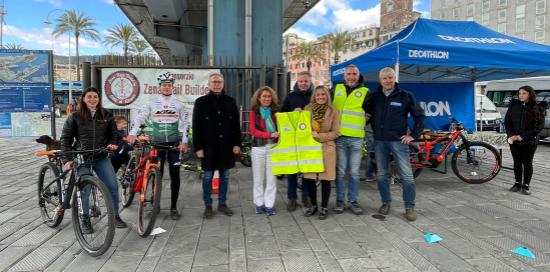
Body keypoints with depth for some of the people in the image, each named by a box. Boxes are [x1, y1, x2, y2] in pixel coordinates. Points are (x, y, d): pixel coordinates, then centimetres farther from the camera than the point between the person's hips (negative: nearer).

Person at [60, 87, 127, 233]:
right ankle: (85, 220, 14)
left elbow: (113, 133, 19)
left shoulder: (106, 115, 7)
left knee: (113, 186, -6)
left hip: (102, 158, 2)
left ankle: (115, 216, 11)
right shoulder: (75, 117, 0)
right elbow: (65, 138, 3)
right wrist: (68, 159, -4)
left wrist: (111, 144, -2)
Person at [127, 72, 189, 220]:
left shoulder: (178, 104, 6)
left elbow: (185, 124, 5)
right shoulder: (152, 103, 5)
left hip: (174, 143, 0)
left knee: (175, 175, -1)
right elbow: (139, 118, 0)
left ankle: (173, 207, 8)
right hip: (157, 143, 0)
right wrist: (132, 134, -16)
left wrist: (184, 142, -4)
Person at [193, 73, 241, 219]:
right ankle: (208, 206, 15)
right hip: (209, 146, -2)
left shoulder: (230, 101, 6)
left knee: (224, 176, 10)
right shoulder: (201, 102, -1)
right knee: (208, 176, 4)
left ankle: (222, 203, 22)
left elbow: (236, 124, 8)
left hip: (226, 145, 3)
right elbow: (196, 127, -4)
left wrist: (237, 143, 2)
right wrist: (198, 147, -9)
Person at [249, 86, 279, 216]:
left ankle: (269, 205, 8)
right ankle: (259, 204, 18)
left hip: (273, 147, 1)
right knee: (258, 178, 7)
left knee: (271, 178, 0)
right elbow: (253, 130, -6)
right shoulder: (254, 112, 5)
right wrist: (270, 135, -18)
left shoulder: (275, 111, 9)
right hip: (258, 148, -1)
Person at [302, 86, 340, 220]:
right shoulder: (308, 109, 5)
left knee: (325, 179, 3)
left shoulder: (333, 112, -1)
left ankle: (324, 207, 19)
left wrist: (319, 136, -12)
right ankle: (313, 205, 23)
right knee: (309, 178, 3)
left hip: (326, 148, -2)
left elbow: (336, 132, -3)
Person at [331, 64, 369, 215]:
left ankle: (353, 200, 16)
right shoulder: (336, 89, 10)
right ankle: (339, 200, 15)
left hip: (356, 138, -1)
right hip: (339, 137, 1)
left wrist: (359, 124, 4)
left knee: (354, 172, 4)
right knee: (340, 171, 5)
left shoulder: (365, 92, 6)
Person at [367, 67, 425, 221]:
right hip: (379, 141, 3)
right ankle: (386, 203, 22)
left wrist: (413, 135, -3)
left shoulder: (405, 96, -1)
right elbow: (368, 114, 20)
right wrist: (373, 130, 5)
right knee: (382, 174, 9)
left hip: (398, 140, -3)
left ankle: (410, 207, 5)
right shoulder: (375, 97, 7)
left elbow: (419, 116, 3)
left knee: (406, 175, -4)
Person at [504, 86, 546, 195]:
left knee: (527, 163, 6)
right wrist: (511, 135, -11)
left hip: (530, 141, -2)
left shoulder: (538, 108, -5)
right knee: (517, 162, 11)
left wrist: (523, 136, -16)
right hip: (514, 140, 2)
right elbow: (507, 121, 4)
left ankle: (526, 185, 16)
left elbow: (539, 126, -8)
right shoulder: (513, 105, 3)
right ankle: (518, 183, 23)